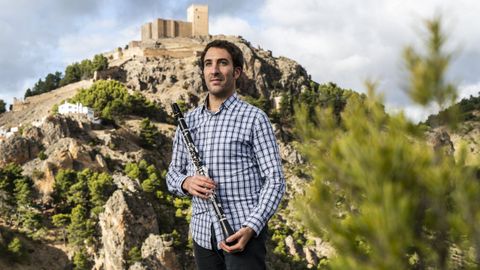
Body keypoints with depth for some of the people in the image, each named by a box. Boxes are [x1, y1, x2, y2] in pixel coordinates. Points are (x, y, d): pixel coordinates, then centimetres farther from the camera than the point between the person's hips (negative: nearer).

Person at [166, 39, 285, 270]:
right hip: (203, 235, 5)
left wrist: (251, 228, -17)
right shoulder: (188, 121, 11)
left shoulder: (253, 118, -3)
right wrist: (186, 182, -6)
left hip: (243, 233, -4)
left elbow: (274, 179, -6)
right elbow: (173, 173, 17)